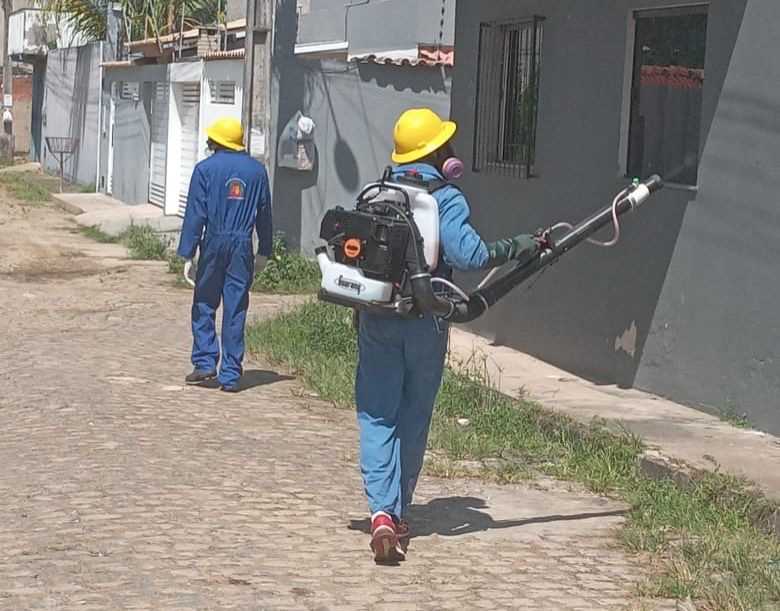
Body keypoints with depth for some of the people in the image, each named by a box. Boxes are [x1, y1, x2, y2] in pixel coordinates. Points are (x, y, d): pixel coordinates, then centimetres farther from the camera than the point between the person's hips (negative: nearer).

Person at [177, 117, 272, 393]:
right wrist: (264, 251, 19)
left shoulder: (205, 169, -4)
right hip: (243, 246, 2)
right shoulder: (257, 170, 7)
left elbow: (195, 214, -6)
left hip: (214, 244, -2)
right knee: (236, 311, 4)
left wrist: (187, 254, -5)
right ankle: (230, 375, 4)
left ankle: (205, 362, 3)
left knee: (204, 305, 11)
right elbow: (264, 214, 11)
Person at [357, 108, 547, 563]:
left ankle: (382, 511, -14)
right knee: (414, 417, 12)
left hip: (376, 318, 3)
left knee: (377, 415, 3)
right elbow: (467, 254, -21)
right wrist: (519, 248, -10)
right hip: (424, 321, -3)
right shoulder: (446, 199, -8)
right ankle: (400, 512, 20)